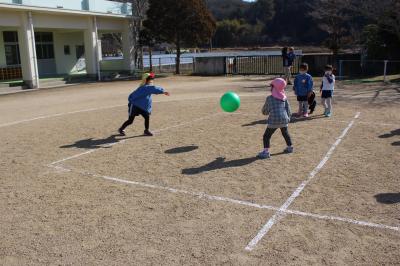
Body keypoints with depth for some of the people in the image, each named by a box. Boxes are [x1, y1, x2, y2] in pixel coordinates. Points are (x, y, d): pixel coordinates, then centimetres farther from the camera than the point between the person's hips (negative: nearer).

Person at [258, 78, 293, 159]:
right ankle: (290, 147, 44)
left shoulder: (269, 98, -3)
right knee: (285, 134, 28)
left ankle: (266, 152, -10)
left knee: (266, 136, 0)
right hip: (284, 119, 6)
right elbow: (288, 110, 11)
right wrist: (288, 118, 24)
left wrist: (267, 112, 23)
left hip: (274, 120, -6)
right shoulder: (284, 98, 10)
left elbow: (265, 111, 1)